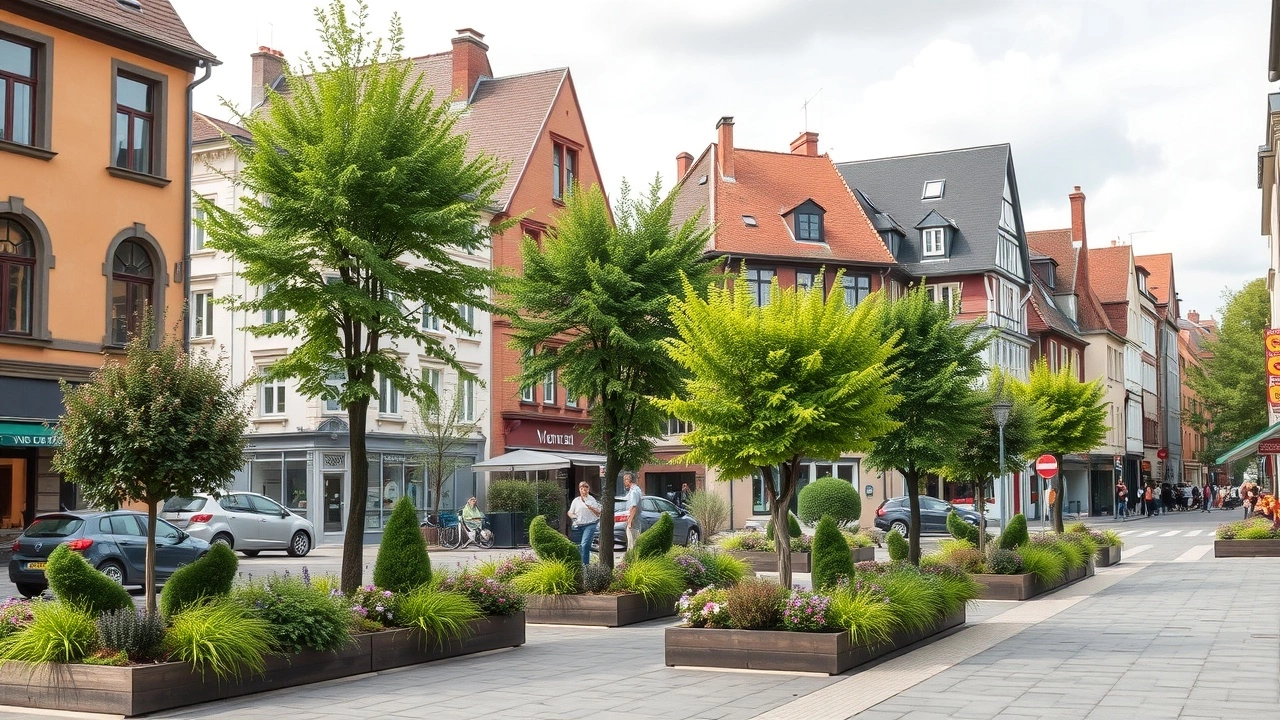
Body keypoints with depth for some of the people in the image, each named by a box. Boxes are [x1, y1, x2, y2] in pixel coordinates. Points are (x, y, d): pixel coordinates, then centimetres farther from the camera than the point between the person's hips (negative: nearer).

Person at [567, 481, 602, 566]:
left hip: (590, 525, -4)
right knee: (579, 546, 7)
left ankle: (585, 563, -21)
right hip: (578, 526, 4)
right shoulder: (576, 500, 12)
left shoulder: (592, 500, 5)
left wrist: (590, 507, -13)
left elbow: (598, 513, 2)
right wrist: (573, 516, -5)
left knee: (585, 544, -19)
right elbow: (570, 512, 17)